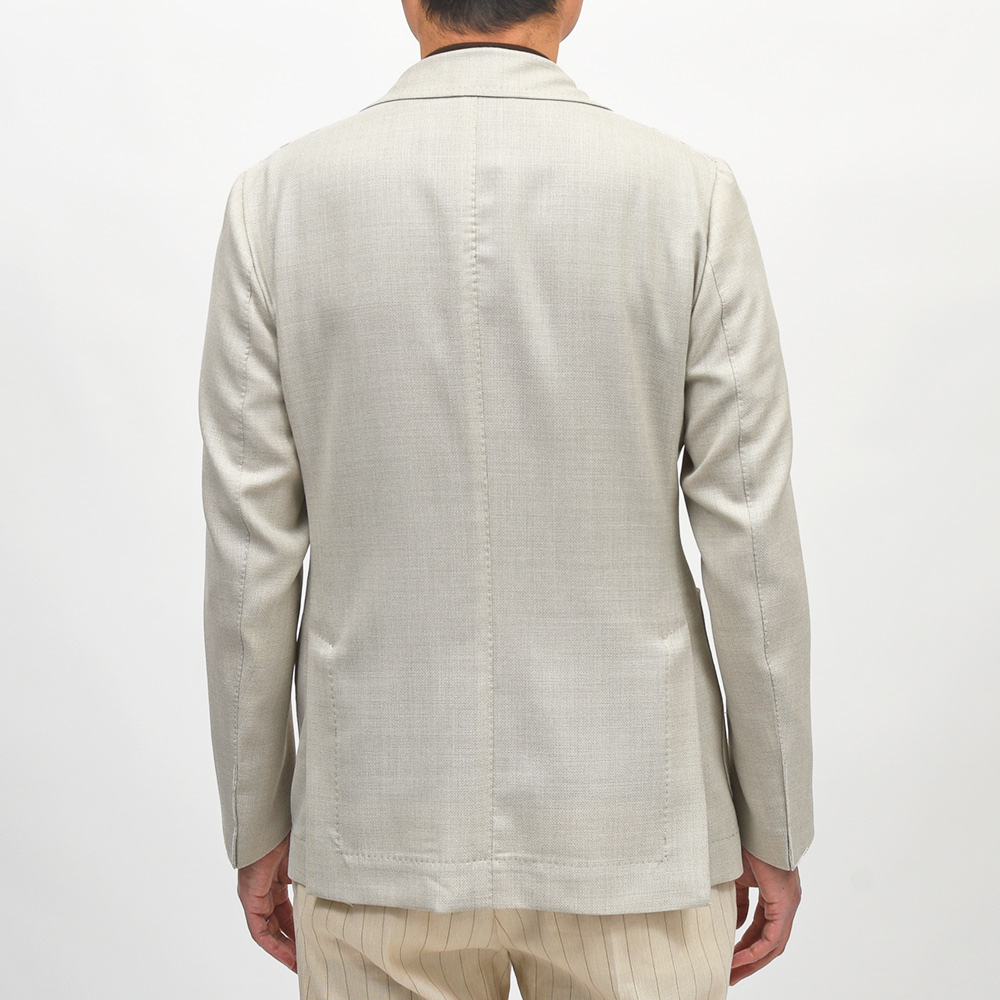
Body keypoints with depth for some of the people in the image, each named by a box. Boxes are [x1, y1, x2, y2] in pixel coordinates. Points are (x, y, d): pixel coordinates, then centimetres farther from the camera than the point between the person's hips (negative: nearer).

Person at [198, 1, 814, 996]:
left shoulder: (279, 195, -6)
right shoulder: (689, 194, -8)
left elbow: (250, 551, -5)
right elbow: (752, 545, -8)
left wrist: (258, 821, 7)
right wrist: (776, 828, 4)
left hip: (381, 832, 1)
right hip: (627, 830, 0)